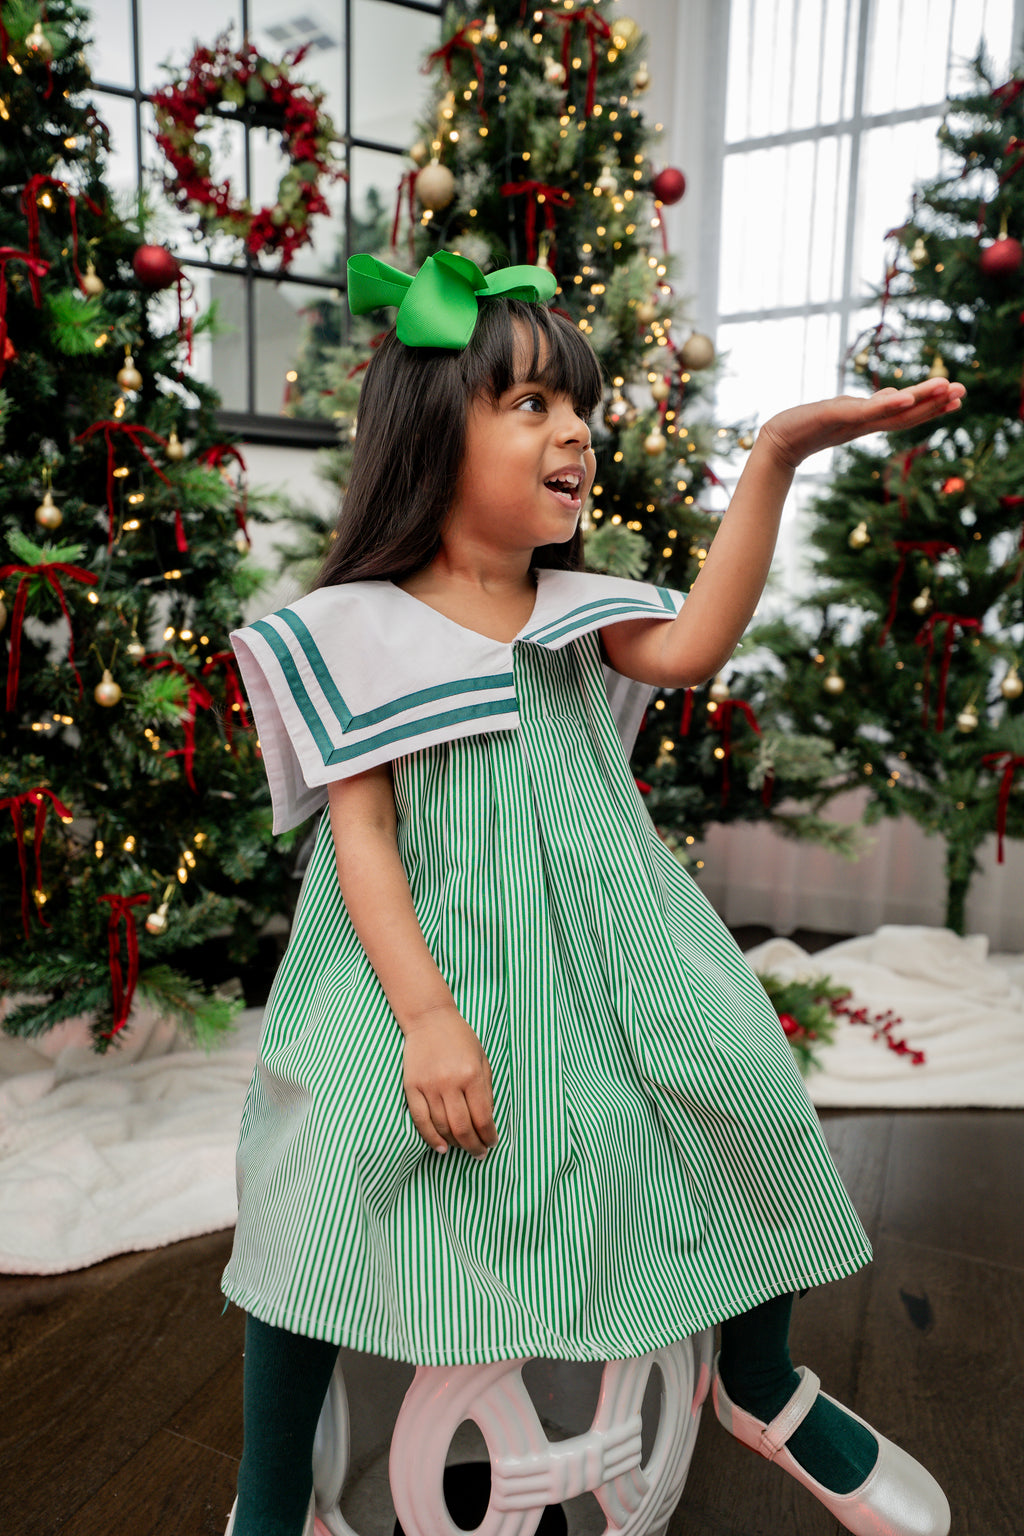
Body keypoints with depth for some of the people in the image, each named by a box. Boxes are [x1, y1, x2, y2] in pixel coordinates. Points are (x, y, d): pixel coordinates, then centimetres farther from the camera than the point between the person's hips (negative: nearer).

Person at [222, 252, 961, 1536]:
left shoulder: (578, 608, 8)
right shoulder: (356, 630, -3)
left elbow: (690, 649, -13)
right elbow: (361, 832, -9)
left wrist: (776, 456, -17)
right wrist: (425, 1012, -19)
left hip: (600, 957, 4)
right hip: (430, 961, -3)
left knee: (741, 1093, -5)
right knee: (332, 1162, -21)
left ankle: (762, 1387, 31)